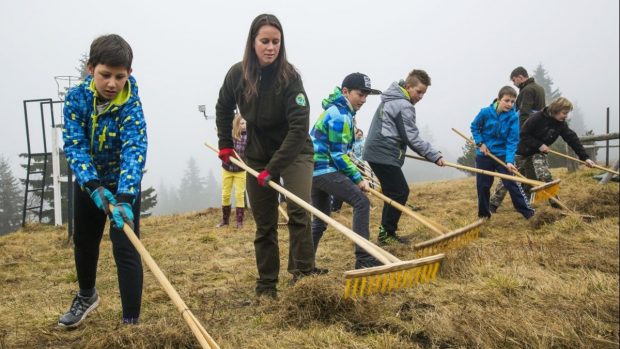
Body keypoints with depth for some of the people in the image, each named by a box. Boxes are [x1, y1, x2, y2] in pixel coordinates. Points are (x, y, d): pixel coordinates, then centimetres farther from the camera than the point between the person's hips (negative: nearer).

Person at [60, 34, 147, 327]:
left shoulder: (131, 106, -26)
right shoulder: (76, 97, -17)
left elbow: (134, 152, -38)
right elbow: (74, 145, -23)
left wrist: (124, 198, -53)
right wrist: (93, 185, -38)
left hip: (123, 184, -4)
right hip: (88, 182, 4)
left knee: (125, 249, -11)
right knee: (84, 241, 21)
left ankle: (131, 321, -1)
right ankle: (87, 296, 47)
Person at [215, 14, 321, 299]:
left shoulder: (289, 76, -21)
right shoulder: (237, 74, -9)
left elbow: (299, 127, -27)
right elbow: (223, 109, 11)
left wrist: (273, 168, -30)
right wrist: (225, 145, 7)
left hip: (294, 152, -3)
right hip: (257, 155, 3)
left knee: (298, 211, -23)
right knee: (264, 224, 8)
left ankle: (303, 275, -12)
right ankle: (266, 285, 19)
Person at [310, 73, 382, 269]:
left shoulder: (336, 110, 18)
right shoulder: (340, 115, -13)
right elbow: (338, 155, -16)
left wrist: (354, 175, 17)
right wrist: (358, 178, -11)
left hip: (315, 169, 11)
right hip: (325, 169, -11)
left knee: (321, 219, 17)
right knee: (361, 202, -11)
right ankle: (363, 259, -13)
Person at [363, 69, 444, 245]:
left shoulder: (390, 99, 18)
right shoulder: (404, 106, -14)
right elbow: (412, 138, -16)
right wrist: (435, 156, -12)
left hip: (376, 152, 10)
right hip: (384, 155, -10)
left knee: (392, 192, 13)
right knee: (400, 192, -6)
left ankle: (386, 232, 15)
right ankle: (386, 233, -3)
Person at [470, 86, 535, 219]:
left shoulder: (513, 117, -13)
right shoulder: (485, 112, -13)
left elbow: (512, 141, -16)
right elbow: (474, 127, 4)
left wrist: (509, 160, -26)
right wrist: (480, 143, -9)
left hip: (503, 155, -1)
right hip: (484, 155, 1)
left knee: (512, 183, -8)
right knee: (482, 185, 7)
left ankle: (528, 212, -1)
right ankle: (483, 214, 23)